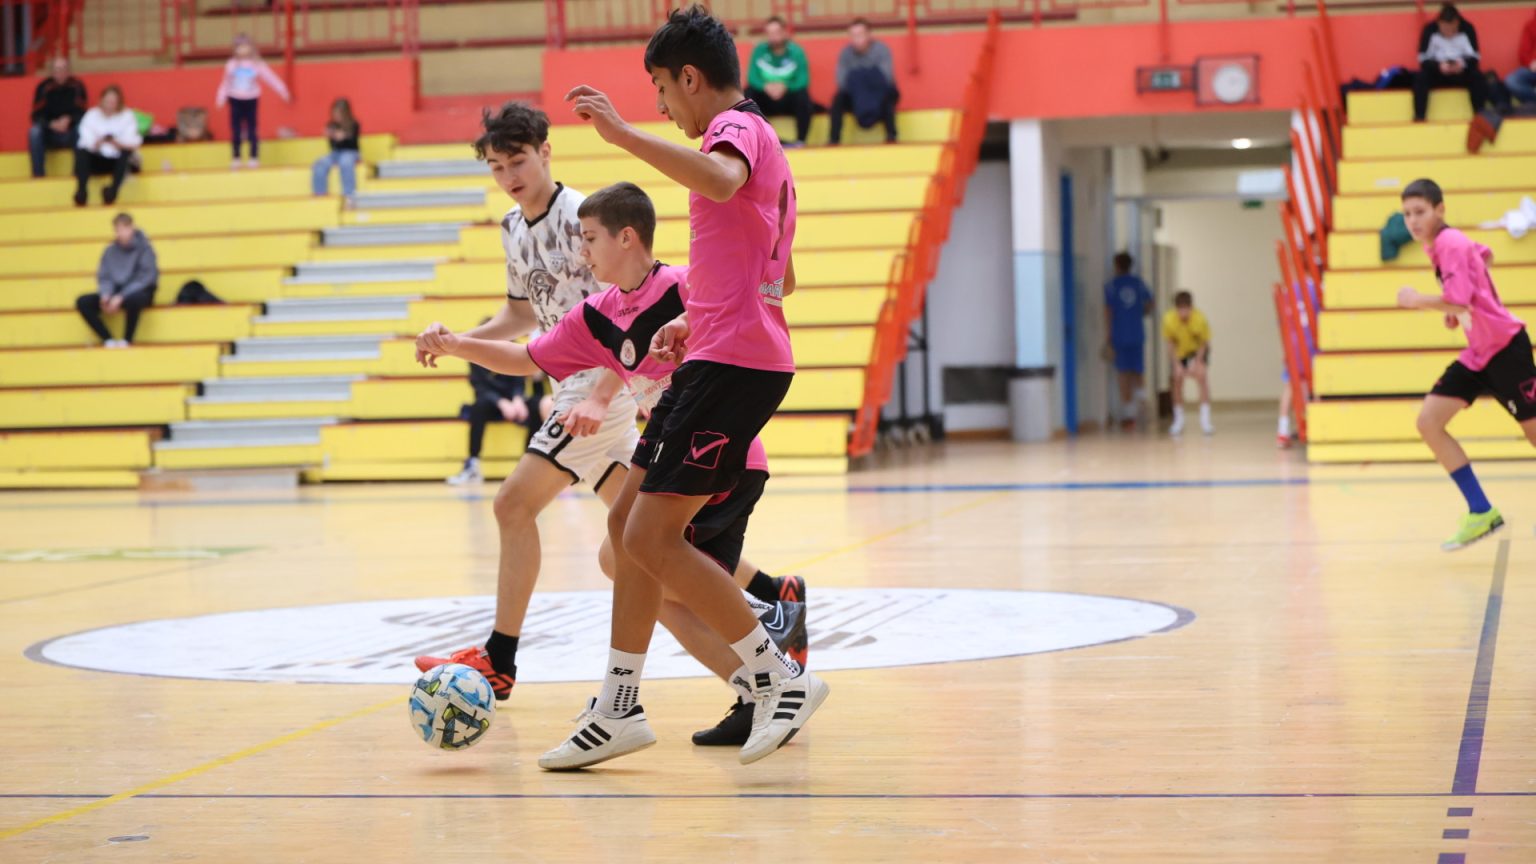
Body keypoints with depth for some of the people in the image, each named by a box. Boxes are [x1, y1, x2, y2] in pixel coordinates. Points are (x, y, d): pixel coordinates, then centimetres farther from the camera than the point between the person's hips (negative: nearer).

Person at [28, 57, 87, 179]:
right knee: (34, 132, -29)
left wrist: (69, 120, -28)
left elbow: (81, 113, -7)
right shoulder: (44, 87, -7)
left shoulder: (77, 86, -7)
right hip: (49, 134, 0)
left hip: (70, 134, 0)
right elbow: (36, 115, -8)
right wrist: (52, 124, -27)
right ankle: (38, 173, -27)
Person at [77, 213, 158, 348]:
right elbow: (104, 276, 4)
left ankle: (127, 340, -21)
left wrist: (121, 297, -24)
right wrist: (105, 294, -19)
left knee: (134, 299, -42)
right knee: (83, 302, -15)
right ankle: (108, 340, -15)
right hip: (116, 293, 5)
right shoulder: (110, 251, 5)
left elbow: (146, 277, -16)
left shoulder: (144, 248, -8)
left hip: (139, 292, -5)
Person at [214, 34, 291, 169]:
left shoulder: (257, 65, -4)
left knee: (251, 130, 1)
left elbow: (271, 78, -5)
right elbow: (225, 83, 7)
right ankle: (236, 158, 11)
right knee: (236, 130, 3)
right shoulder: (231, 65, 0)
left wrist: (282, 90, -9)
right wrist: (221, 98, 3)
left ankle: (254, 157, 8)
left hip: (251, 100, -1)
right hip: (235, 100, 1)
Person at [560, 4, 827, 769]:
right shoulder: (759, 141, 24)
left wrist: (623, 133, -33)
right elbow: (776, 275, 32)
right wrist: (695, 320, 24)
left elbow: (721, 180, -35)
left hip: (732, 363, -11)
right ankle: (618, 710, 14)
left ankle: (780, 678, -7)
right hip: (719, 358, 11)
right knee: (631, 525, 11)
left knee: (652, 538, -13)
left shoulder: (737, 127, -7)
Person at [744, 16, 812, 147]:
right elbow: (752, 77, -9)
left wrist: (785, 87, -34)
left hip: (789, 99, -1)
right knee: (747, 94, -26)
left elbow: (803, 81, -15)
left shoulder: (796, 51, -9)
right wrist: (766, 87, -31)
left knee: (803, 96, -32)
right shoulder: (759, 50, -4)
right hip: (766, 100, 2)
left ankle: (800, 141, -26)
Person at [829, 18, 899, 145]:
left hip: (880, 93, -2)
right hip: (857, 95, 2)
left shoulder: (881, 49, -16)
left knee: (887, 96, -36)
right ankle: (834, 138, -24)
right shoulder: (845, 53, -9)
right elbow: (841, 82, -14)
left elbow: (887, 79, -26)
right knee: (839, 99, -25)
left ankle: (891, 135, -32)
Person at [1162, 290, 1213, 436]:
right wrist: (1177, 365, -20)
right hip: (1180, 352, 2)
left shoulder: (1200, 319, -32)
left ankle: (1205, 420, -21)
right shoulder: (1169, 319, -28)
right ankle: (1179, 421, 13)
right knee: (1177, 380, -3)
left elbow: (1204, 343, -19)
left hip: (1198, 350, -2)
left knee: (1202, 375, -21)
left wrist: (1196, 363, -28)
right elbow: (1170, 343, -14)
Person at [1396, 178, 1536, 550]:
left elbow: (1459, 301, -30)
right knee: (1429, 421, -3)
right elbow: (1484, 255, 26)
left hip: (1505, 348, -9)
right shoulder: (1440, 244, 7)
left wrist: (1416, 300, -15)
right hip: (1478, 352, 9)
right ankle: (1481, 513, 0)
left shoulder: (1450, 244, -19)